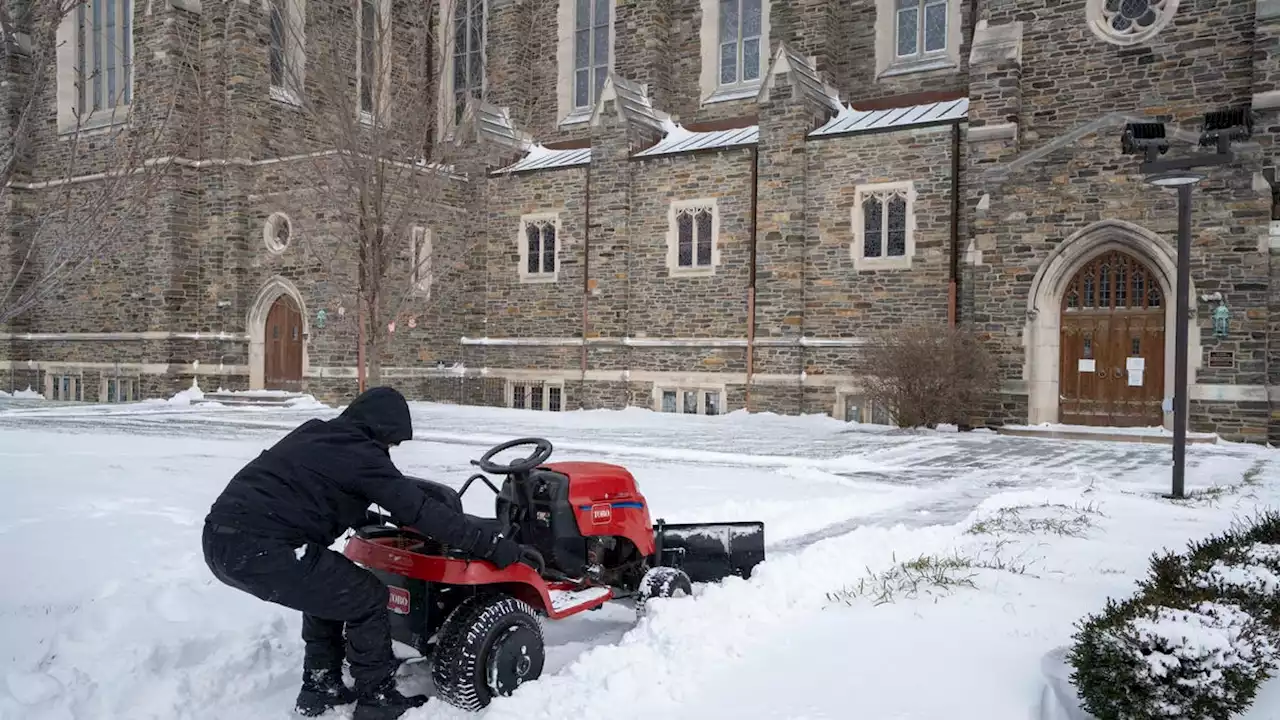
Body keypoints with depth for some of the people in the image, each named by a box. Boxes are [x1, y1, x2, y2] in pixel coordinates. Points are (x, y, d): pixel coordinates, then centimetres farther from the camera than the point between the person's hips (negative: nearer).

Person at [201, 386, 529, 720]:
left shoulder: (314, 432, 20)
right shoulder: (361, 453, -5)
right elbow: (421, 510, -7)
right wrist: (491, 544, -4)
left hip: (220, 538, 9)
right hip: (261, 548, -9)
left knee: (326, 588, 28)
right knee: (367, 598, 5)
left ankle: (321, 690, 34)